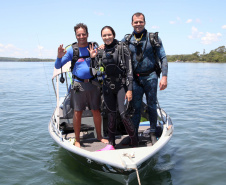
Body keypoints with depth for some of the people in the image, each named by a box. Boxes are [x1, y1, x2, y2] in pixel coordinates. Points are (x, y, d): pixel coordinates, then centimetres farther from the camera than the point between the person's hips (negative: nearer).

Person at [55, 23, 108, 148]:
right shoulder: (72, 49, 2)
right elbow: (57, 66, 2)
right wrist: (59, 57, -19)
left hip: (93, 83, 1)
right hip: (78, 84, -1)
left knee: (96, 111, 9)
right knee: (77, 113, 2)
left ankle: (99, 136, 26)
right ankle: (77, 140, 16)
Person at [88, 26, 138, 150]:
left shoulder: (122, 49, -5)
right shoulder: (101, 51, 7)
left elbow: (129, 70, -7)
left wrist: (129, 89, -12)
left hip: (121, 85, -4)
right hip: (107, 86, 4)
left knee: (123, 114, -11)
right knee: (111, 115, 8)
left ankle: (134, 142, 7)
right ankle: (111, 144, 18)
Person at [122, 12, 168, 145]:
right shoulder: (127, 40, 5)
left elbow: (163, 58, -2)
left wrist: (164, 77, -10)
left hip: (150, 77, -1)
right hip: (135, 78, 2)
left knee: (152, 106, 7)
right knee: (136, 107, 7)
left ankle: (153, 134, 21)